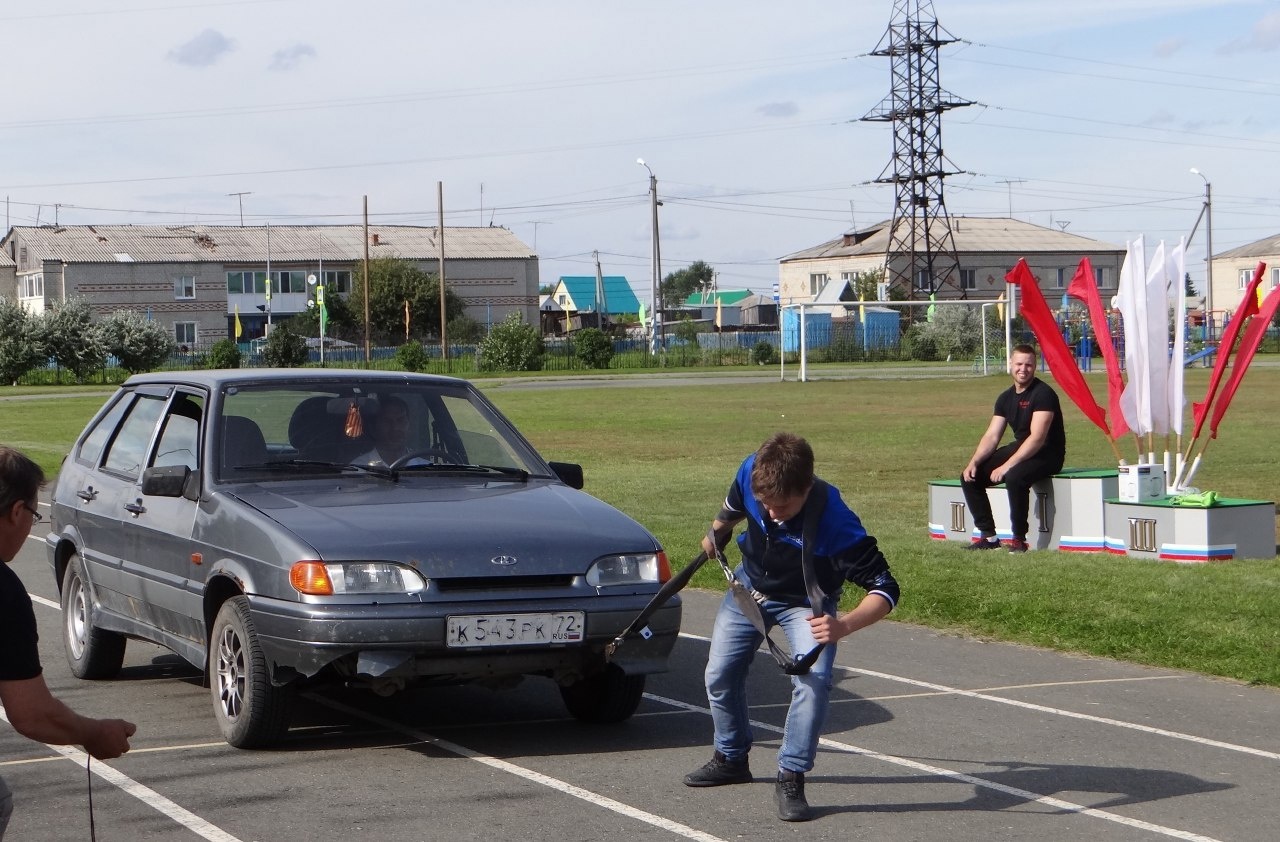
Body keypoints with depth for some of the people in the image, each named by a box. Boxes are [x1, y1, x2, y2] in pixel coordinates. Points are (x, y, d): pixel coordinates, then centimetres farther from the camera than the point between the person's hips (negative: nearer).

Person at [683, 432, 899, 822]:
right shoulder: (750, 474, -29)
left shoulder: (834, 521, -41)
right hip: (750, 586, 4)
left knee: (814, 680, -25)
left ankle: (791, 778, -10)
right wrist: (717, 532, 19)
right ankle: (731, 758, 32)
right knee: (720, 675, 7)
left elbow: (885, 588, -38)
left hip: (805, 603, -4)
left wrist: (844, 625, -56)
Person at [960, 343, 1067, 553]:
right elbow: (991, 436, 7)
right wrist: (974, 462, -11)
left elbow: (1037, 438, -26)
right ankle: (989, 536, 0)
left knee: (1014, 477, -38)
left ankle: (1019, 540, -23)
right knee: (970, 477, -5)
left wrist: (1008, 465, -32)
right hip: (1019, 449, 8)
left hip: (1046, 454, -8)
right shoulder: (1006, 398, 8)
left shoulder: (1043, 394, -16)